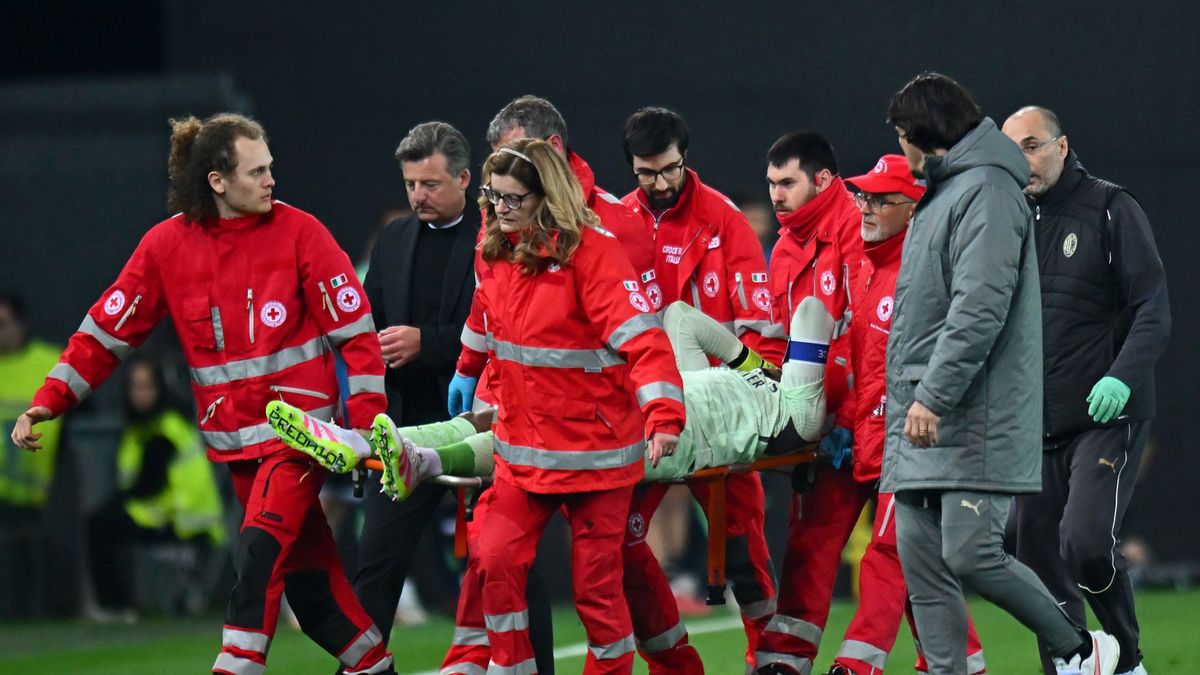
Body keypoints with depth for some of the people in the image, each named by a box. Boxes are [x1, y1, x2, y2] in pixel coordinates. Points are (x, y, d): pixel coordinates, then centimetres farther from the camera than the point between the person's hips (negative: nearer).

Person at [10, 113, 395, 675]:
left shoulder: (298, 232, -8)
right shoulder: (168, 245, -2)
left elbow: (355, 330, -5)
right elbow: (107, 330, 2)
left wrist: (366, 419, -10)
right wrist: (48, 401, -8)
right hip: (232, 434, 3)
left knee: (260, 550, -19)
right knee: (304, 565, 9)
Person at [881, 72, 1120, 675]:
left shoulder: (986, 190, -9)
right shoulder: (941, 193, 23)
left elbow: (979, 308, -20)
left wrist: (933, 396, -23)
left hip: (972, 422, -10)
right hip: (920, 422, 10)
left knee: (970, 556, -13)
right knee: (921, 562, 2)